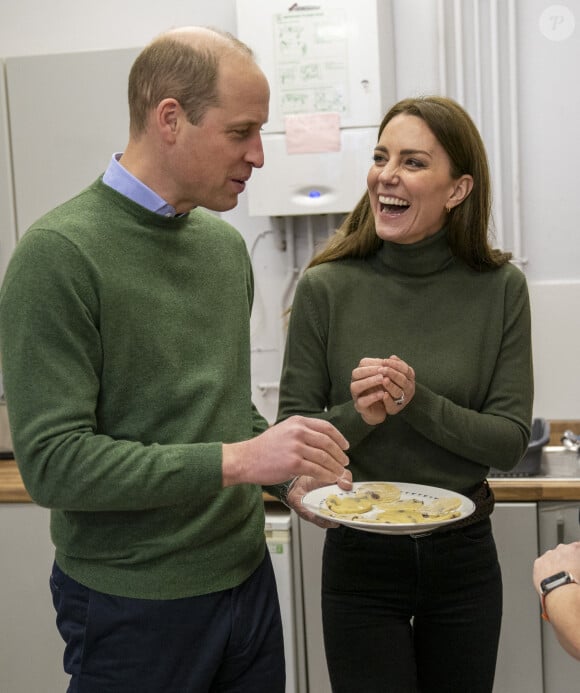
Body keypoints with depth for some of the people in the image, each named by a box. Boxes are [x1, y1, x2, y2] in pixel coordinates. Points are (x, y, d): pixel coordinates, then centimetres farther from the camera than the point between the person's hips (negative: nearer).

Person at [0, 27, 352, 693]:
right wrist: (235, 461, -25)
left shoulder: (226, 244, 6)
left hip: (246, 576, 7)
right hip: (133, 605, -6)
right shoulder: (59, 254, -17)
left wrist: (292, 468, -2)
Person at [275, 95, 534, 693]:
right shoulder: (326, 288, -10)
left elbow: (511, 441, -8)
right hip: (361, 559, -1)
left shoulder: (499, 288, -8)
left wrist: (418, 401, -22)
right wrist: (358, 417, -25)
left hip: (464, 557, 2)